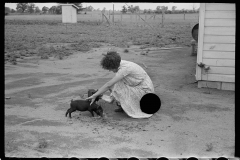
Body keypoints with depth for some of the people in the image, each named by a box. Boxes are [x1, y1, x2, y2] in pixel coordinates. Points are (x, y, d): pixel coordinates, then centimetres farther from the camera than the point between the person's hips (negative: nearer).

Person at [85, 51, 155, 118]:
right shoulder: (120, 63, -4)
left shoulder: (124, 68, -29)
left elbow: (108, 85, -29)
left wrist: (94, 95, -23)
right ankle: (124, 106, 12)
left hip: (145, 90, -9)